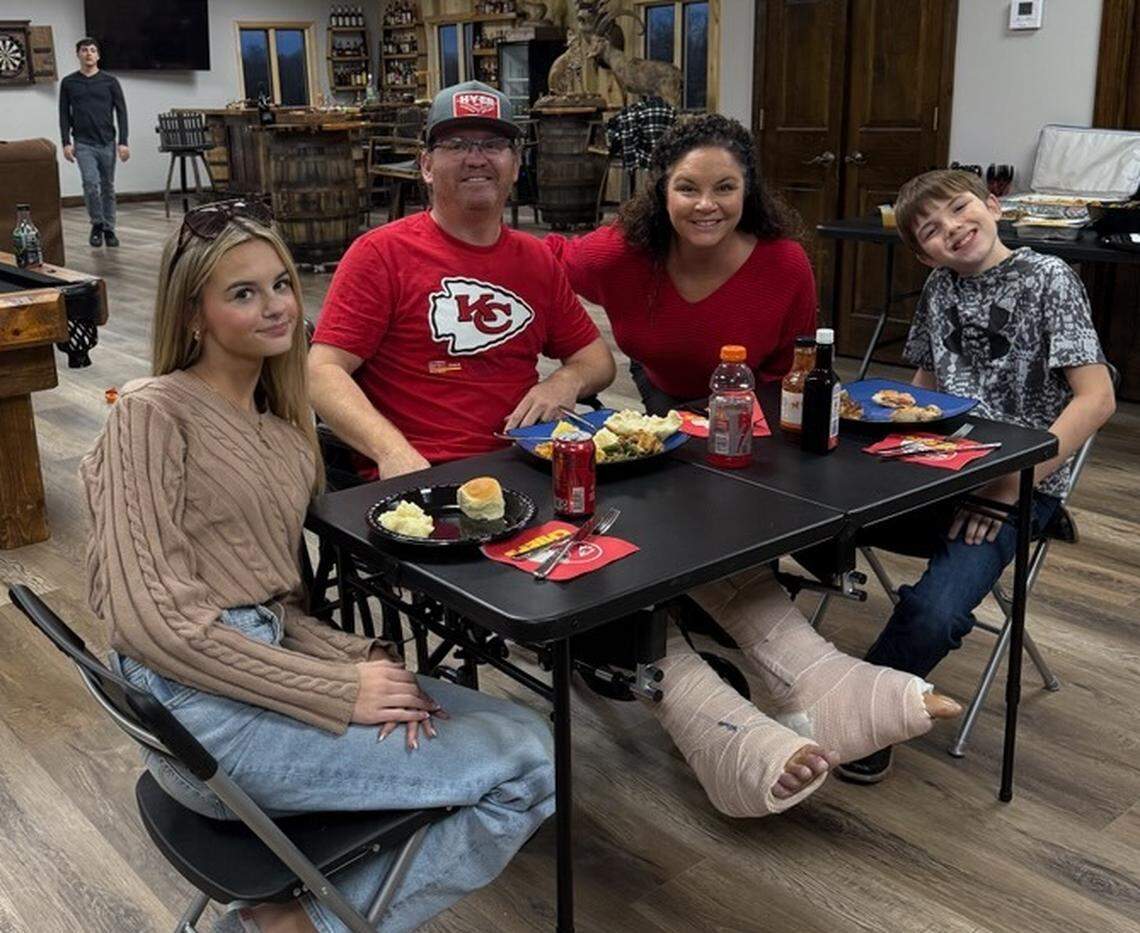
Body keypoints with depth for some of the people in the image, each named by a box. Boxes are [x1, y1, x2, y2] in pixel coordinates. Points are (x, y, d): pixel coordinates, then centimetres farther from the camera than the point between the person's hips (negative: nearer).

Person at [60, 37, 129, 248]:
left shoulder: (110, 81, 2)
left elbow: (121, 112, 0)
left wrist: (123, 142, -9)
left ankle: (109, 228, 20)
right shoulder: (68, 83, 3)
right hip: (83, 144, -1)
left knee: (108, 188, 8)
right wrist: (66, 142, -5)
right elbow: (64, 115, 4)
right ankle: (97, 225, 0)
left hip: (107, 143, 1)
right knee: (91, 183, -18)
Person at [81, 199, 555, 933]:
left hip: (268, 666, 8)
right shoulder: (154, 412, -7)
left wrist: (358, 658, -7)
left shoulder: (281, 426, 16)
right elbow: (149, 619, -17)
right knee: (527, 769, -12)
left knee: (529, 737, -1)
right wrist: (339, 692, -16)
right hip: (206, 706, -8)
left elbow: (275, 602, 13)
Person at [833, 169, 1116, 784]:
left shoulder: (1048, 279, -5)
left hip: (1018, 486, -5)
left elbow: (1096, 399, -10)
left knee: (934, 614, -31)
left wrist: (1012, 484, -17)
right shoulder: (940, 287, 12)